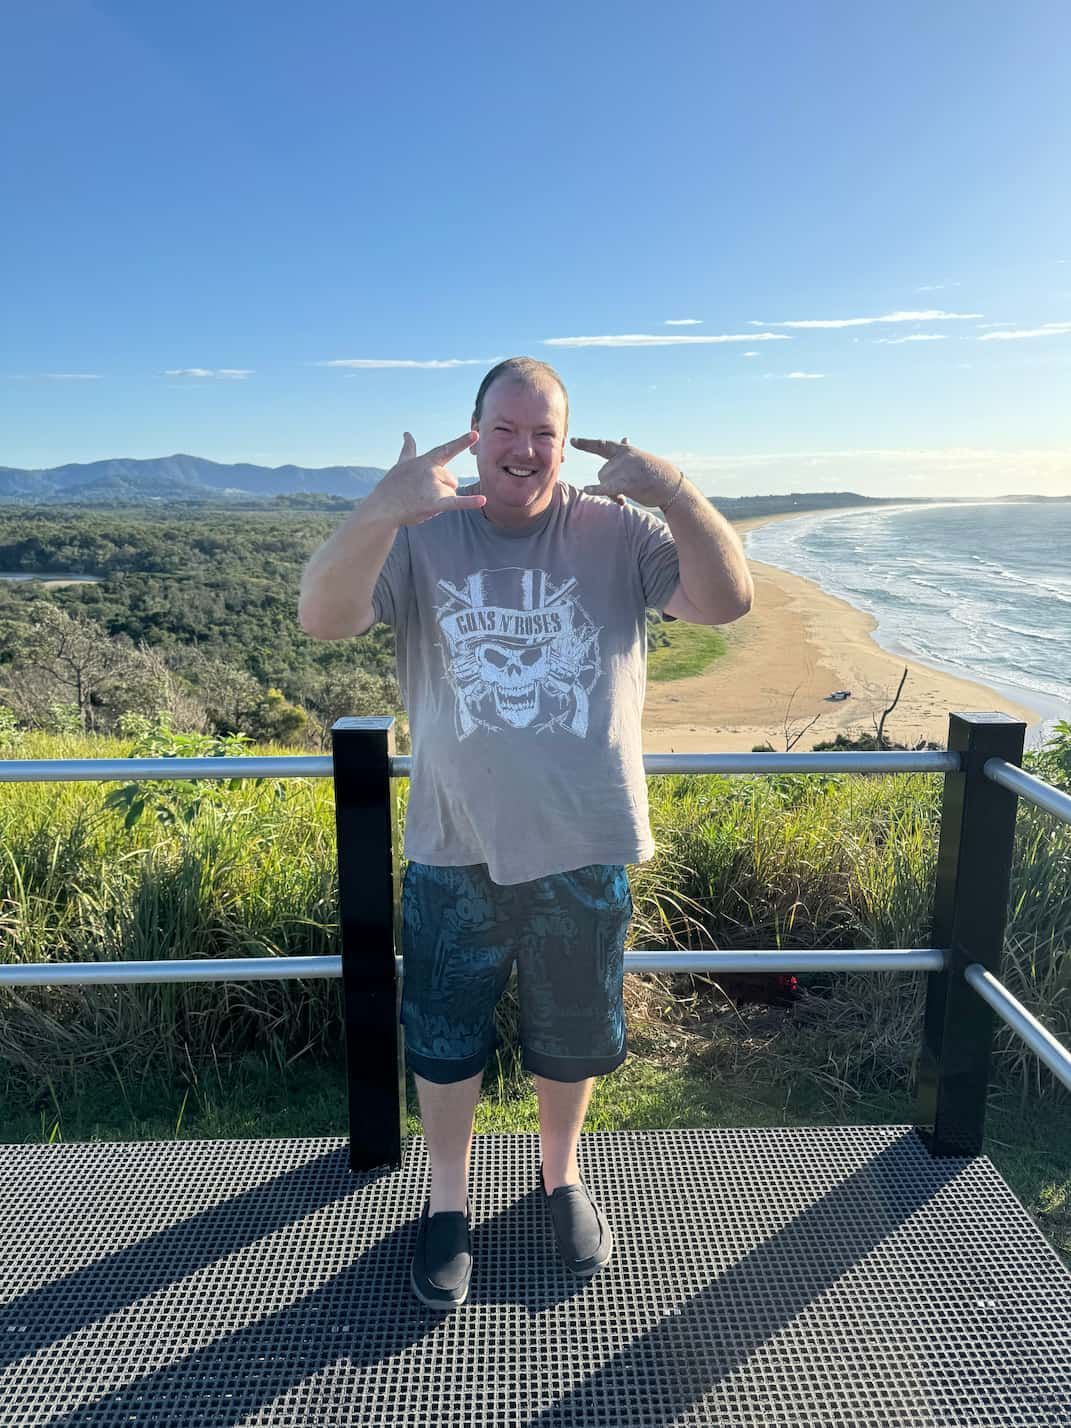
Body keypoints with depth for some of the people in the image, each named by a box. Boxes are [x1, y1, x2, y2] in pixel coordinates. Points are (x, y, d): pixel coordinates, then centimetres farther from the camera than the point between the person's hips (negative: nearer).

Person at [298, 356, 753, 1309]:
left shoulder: (617, 532, -4)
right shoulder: (421, 538, -5)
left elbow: (727, 601, -15)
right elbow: (323, 618, -19)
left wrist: (675, 492, -32)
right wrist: (379, 512, -36)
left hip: (585, 849, 1)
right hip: (455, 850, 0)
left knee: (574, 1036, 21)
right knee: (443, 1038, 17)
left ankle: (562, 1175, 50)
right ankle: (449, 1199, 44)